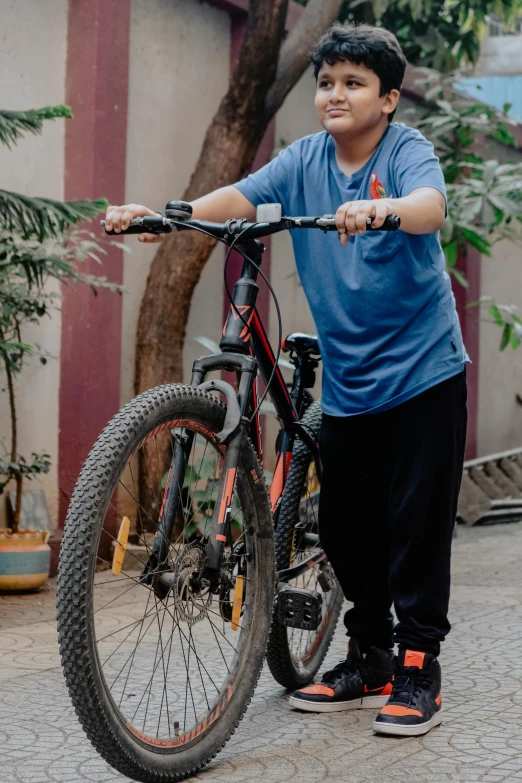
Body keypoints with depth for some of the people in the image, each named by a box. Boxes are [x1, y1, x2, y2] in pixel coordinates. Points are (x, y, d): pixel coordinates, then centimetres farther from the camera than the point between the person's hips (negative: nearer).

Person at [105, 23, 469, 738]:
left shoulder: (408, 151, -9)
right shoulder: (305, 160, 3)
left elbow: (430, 205, -31)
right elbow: (239, 198, -11)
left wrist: (381, 209, -53)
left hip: (423, 370, -5)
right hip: (348, 378, 5)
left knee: (417, 520, -2)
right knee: (345, 525, 9)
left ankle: (418, 667, 10)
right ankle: (369, 658, 25)